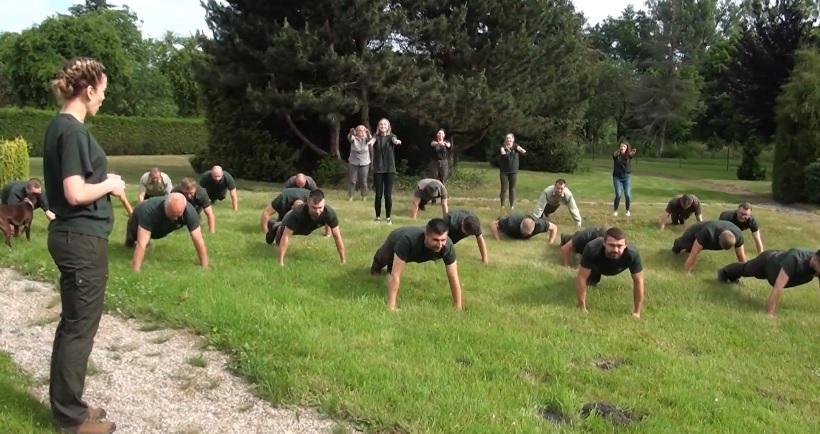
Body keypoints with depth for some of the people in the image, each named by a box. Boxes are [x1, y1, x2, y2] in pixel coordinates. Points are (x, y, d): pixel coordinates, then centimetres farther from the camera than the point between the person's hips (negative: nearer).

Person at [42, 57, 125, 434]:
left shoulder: (59, 126, 11)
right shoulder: (72, 131, -18)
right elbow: (76, 193, -23)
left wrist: (102, 181, 9)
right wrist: (110, 185, -8)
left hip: (71, 236, 10)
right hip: (83, 239, -10)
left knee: (72, 323, 17)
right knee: (81, 327, 0)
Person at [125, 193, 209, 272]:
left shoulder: (189, 211, -41)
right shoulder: (150, 210, -49)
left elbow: (198, 240, -39)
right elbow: (141, 243, -51)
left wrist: (205, 267, -41)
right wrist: (135, 271, -55)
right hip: (139, 222, -2)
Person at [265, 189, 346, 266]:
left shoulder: (329, 213, -43)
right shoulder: (297, 213, -50)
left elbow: (337, 236, -34)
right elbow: (286, 237, -44)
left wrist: (343, 260, -32)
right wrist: (280, 262, -44)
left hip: (306, 228, 3)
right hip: (290, 223, -3)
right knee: (278, 242, 23)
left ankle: (279, 227, 59)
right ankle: (275, 227, 48)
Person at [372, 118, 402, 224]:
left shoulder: (391, 136, 3)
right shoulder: (377, 136, 4)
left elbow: (394, 139, -20)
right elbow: (373, 139, -20)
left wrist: (397, 141, -46)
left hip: (389, 169, 0)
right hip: (378, 169, 0)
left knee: (388, 195, -2)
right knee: (378, 194, -1)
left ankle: (388, 217, 9)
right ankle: (378, 216, 13)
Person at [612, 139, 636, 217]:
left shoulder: (628, 155, -4)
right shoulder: (616, 155, -5)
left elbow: (631, 154, -28)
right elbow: (615, 154, -30)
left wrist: (633, 152, -54)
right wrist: (619, 149, -55)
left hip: (627, 177, 1)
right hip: (617, 177, -1)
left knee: (628, 195, -8)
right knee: (618, 195, -11)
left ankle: (628, 210, 14)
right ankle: (615, 210, 10)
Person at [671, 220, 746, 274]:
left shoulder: (738, 235, -39)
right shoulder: (707, 233, -52)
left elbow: (742, 258, -28)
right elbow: (693, 254, -49)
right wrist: (686, 273, -48)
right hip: (694, 233, -4)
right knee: (684, 244, 26)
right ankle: (677, 245, 58)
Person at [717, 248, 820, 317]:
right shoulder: (794, 259, -51)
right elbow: (778, 286, -56)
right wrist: (769, 313, -59)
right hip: (767, 261, -5)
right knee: (746, 269, 28)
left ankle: (732, 277, 66)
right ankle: (724, 273, 60)